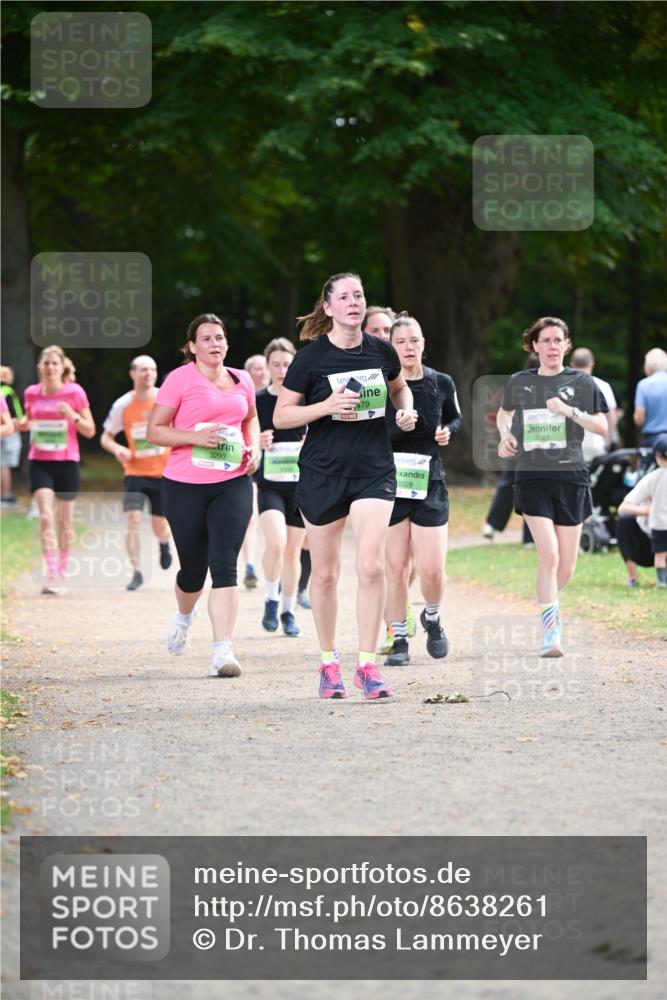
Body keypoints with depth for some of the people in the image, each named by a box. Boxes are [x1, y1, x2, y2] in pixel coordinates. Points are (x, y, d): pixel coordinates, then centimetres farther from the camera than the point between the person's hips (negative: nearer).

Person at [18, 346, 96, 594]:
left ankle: (62, 574, 25)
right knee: (46, 517, -16)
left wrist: (73, 416, -20)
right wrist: (23, 424, -3)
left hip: (67, 462, -1)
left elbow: (90, 431, -2)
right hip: (39, 463, 1)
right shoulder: (32, 394, 2)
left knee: (65, 522, 9)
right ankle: (52, 574, -20)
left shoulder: (74, 392, -5)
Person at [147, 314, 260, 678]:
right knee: (194, 567, 8)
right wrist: (195, 436, -19)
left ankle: (222, 651, -15)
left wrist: (253, 447, 10)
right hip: (185, 486, -2)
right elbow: (154, 430, -5)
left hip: (233, 484, 2)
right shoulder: (180, 379, -4)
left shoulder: (242, 380, 11)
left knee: (224, 564, -12)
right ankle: (184, 615, 44)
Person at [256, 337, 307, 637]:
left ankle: (288, 612, 24)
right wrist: (257, 443, -14)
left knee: (292, 551, 8)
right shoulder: (257, 401, -1)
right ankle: (271, 601, 0)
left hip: (301, 485, 2)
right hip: (269, 484, -1)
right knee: (276, 542, -22)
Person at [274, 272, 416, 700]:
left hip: (374, 471, 1)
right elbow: (281, 416, -5)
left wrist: (406, 410, 3)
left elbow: (400, 388, 24)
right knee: (325, 572, 7)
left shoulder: (382, 351, 3)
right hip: (322, 473, -1)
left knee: (372, 565, -13)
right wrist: (327, 406, -19)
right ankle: (329, 663, 23)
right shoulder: (311, 357, -6)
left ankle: (367, 665, -6)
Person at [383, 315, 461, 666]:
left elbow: (456, 418, 20)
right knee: (396, 566, 0)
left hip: (429, 482, 1)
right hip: (389, 480, -1)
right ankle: (399, 639, 14)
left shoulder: (441, 383, 4)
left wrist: (448, 431, 1)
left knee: (431, 568, -6)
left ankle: (432, 618, 24)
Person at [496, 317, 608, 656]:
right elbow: (504, 413, 27)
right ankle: (550, 632, -16)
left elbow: (602, 427, 2)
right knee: (549, 554, -17)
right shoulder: (519, 383, 8)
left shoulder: (581, 382, 5)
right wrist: (505, 435, 7)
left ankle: (549, 605, 34)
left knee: (566, 566, 3)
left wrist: (570, 412, -12)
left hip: (570, 476, 1)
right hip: (531, 476, -1)